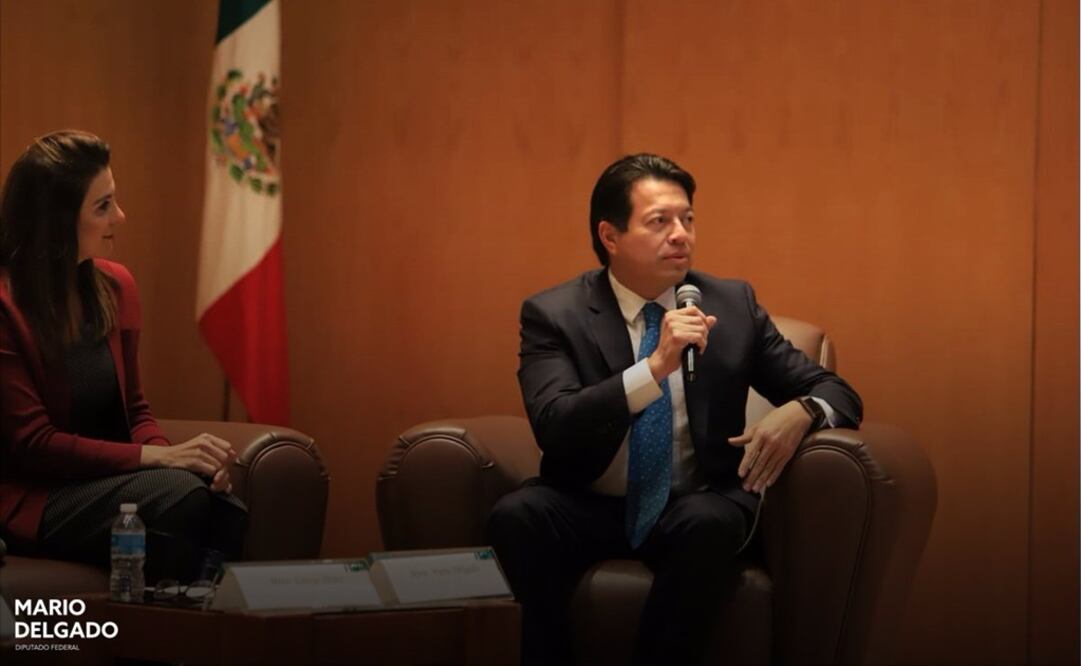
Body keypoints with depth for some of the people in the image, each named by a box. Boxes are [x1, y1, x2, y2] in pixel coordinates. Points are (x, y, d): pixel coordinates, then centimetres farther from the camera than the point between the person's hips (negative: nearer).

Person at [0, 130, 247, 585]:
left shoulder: (116, 287, 8)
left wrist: (172, 453, -8)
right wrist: (159, 456, -21)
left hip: (104, 479, 6)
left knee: (226, 511, -25)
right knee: (183, 499, -32)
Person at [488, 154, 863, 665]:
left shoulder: (733, 305, 4)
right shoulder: (554, 315, -3)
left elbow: (836, 392, 7)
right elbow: (554, 428, -18)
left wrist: (799, 413, -19)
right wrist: (655, 366, -31)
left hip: (693, 511, 1)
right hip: (588, 510, -1)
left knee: (711, 522, -34)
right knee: (516, 514, -32)